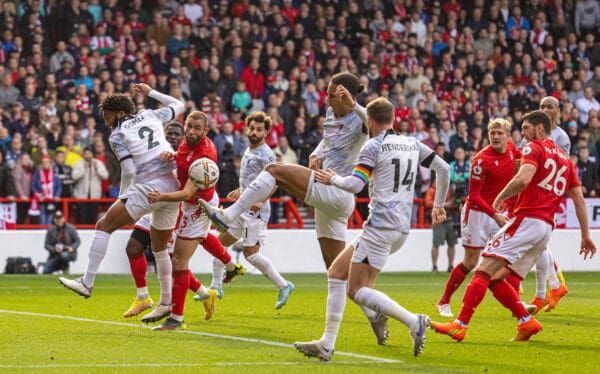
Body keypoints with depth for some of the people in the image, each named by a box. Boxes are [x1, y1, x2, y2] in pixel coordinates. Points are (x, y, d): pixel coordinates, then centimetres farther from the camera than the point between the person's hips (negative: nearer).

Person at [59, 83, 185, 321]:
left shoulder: (117, 135, 1)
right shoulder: (150, 116, 16)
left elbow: (129, 171, -7)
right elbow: (178, 106, 32)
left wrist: (122, 200, 5)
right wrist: (150, 92, 38)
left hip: (149, 187, -7)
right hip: (174, 187, 7)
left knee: (104, 226, 0)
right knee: (159, 246, 19)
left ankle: (87, 283, -7)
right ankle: (166, 302, 21)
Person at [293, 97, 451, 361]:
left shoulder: (373, 147, -7)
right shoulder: (413, 144, 14)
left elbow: (355, 184, -16)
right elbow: (444, 169, 16)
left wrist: (332, 179, 4)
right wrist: (439, 205, 28)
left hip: (381, 226, -9)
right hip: (402, 228, 9)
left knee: (356, 290, -6)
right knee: (336, 272, 12)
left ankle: (413, 321, -15)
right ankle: (327, 344, 6)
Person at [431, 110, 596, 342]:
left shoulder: (534, 148, 0)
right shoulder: (564, 158, 23)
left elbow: (523, 179, -19)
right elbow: (579, 198, 21)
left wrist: (500, 198, -4)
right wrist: (586, 235, 22)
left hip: (527, 220, -9)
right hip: (546, 227, 9)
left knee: (483, 271, -14)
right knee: (495, 278, 13)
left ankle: (460, 325, -23)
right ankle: (527, 322, 4)